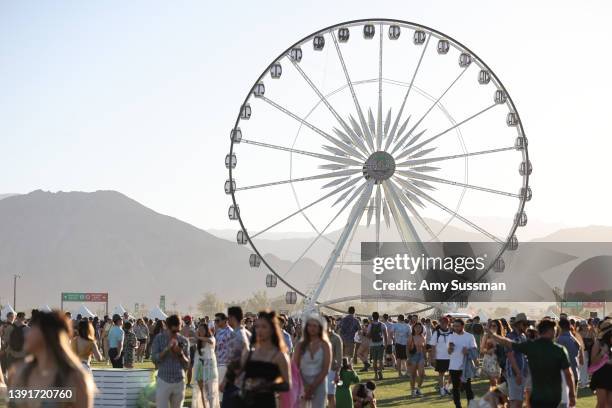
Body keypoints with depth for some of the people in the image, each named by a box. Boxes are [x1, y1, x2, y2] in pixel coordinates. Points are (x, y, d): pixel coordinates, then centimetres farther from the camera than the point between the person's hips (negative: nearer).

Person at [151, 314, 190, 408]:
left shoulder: (184, 341, 5)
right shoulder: (159, 338, 0)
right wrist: (167, 348, -18)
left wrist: (181, 354, -14)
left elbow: (187, 364, 6)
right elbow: (154, 358, -8)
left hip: (179, 382, 3)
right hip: (163, 381, -2)